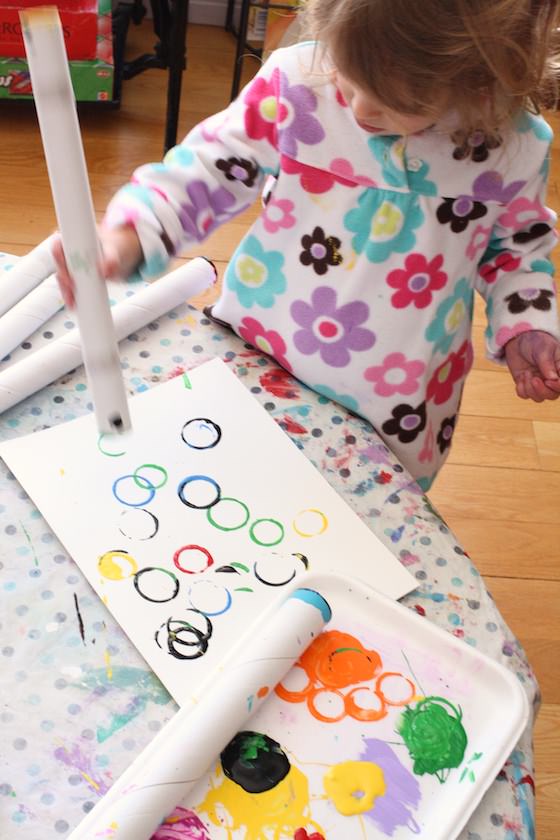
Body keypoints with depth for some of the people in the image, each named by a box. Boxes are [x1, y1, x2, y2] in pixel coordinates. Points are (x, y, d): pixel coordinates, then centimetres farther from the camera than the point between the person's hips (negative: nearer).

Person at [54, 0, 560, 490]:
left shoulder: (516, 147, -13)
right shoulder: (295, 83, -18)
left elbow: (519, 241, 6)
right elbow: (206, 170, -14)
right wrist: (126, 238, -30)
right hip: (258, 360, 1)